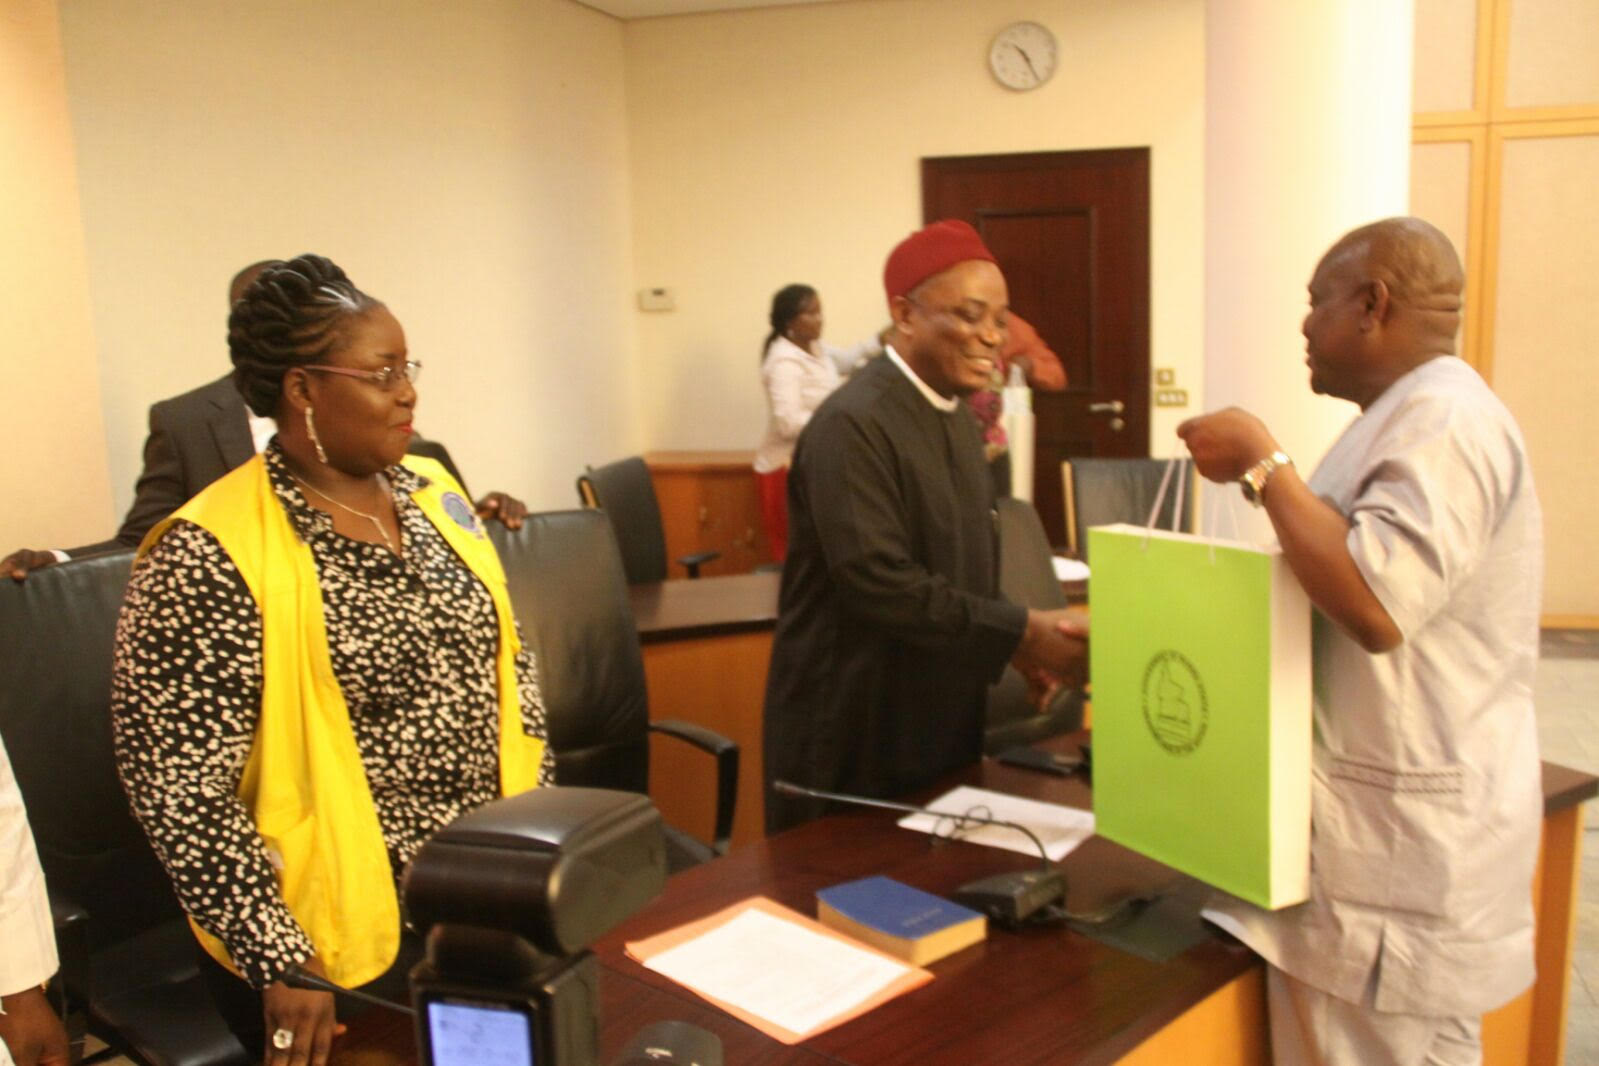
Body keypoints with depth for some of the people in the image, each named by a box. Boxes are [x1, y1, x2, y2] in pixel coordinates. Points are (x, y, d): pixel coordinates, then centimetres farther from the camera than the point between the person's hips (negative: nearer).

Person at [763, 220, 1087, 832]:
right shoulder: (853, 425, -19)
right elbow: (878, 582, -26)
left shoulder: (957, 416, 10)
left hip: (944, 723, 9)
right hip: (857, 731, -8)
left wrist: (1020, 642, 1)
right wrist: (1019, 632, -21)